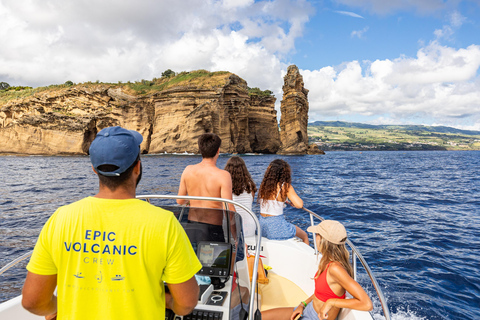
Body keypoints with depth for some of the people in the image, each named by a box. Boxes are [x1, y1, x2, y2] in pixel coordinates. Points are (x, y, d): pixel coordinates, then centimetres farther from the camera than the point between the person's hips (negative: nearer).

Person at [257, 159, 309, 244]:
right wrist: (293, 203, 1)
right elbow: (299, 204, -21)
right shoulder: (285, 186, -14)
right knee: (305, 236, 21)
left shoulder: (263, 185, 2)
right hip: (276, 227, -6)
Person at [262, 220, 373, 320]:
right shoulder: (328, 261, -4)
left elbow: (367, 304, -34)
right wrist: (303, 304, 4)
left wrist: (331, 302, -30)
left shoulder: (335, 268, -31)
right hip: (307, 310, 8)